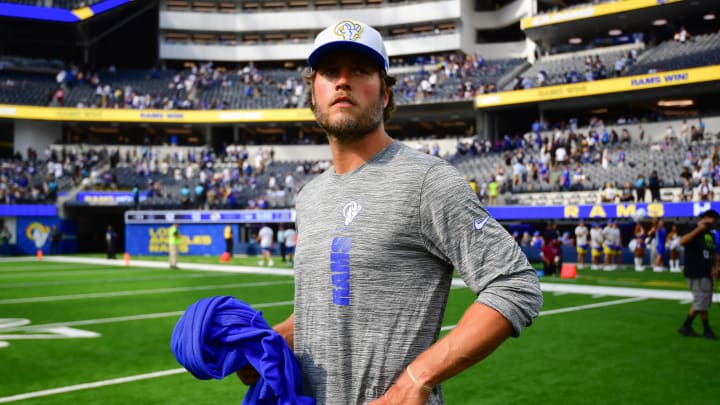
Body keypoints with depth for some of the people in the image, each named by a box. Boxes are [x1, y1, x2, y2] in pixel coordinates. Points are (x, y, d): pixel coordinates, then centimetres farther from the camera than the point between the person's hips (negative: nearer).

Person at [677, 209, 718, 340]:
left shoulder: (709, 235, 15)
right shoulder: (694, 231, -10)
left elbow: (714, 253, 23)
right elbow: (682, 241, -31)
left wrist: (715, 266, 6)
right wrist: (699, 229, -30)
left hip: (707, 274, 9)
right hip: (696, 274, -9)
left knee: (705, 302, 12)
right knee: (700, 302, -9)